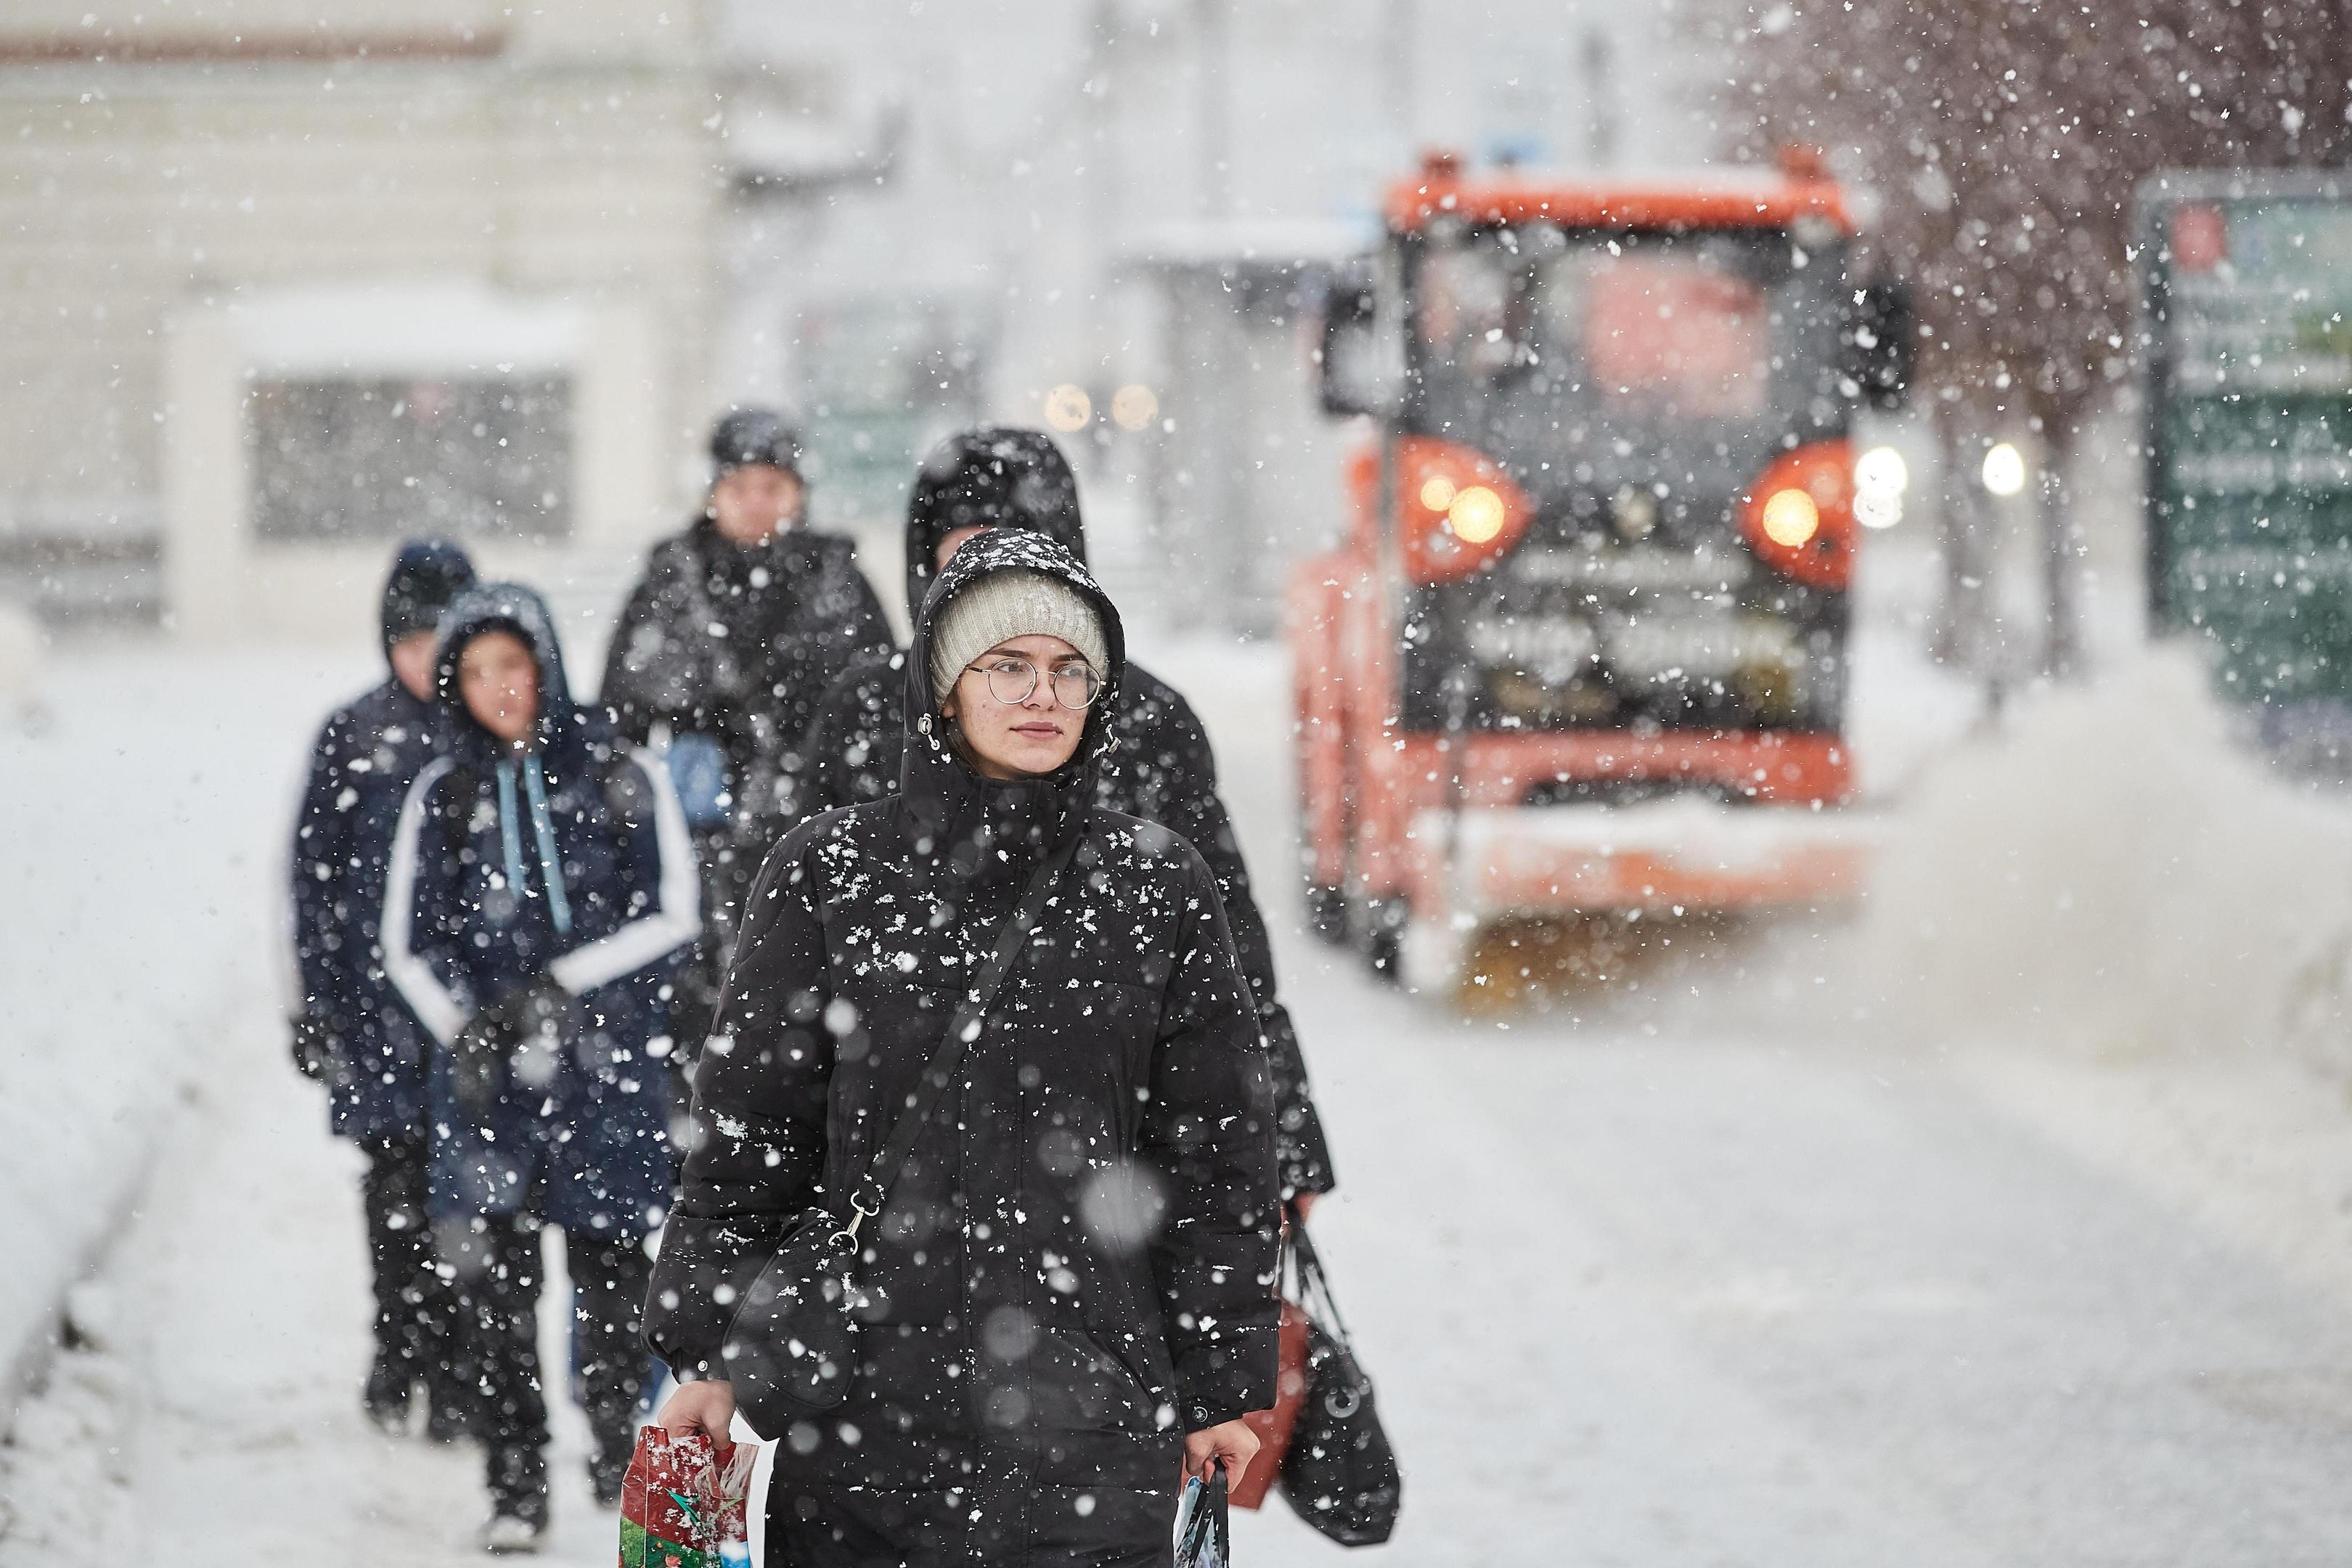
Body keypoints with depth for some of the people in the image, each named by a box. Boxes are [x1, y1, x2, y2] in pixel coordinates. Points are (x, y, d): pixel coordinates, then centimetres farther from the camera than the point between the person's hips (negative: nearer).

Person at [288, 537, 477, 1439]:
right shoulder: (352, 739, 5)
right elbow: (315, 878, 8)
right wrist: (317, 1003, 4)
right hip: (384, 1000, 1)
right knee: (396, 1189, 1)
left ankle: (457, 1375, 4)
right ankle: (398, 1362, 15)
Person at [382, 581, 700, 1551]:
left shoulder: (620, 776, 2)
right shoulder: (443, 796, 9)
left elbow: (674, 917, -1)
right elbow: (409, 941, 11)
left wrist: (564, 986, -10)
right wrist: (464, 1029, -5)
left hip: (607, 1064, -1)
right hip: (486, 1070, 2)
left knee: (608, 1260, 0)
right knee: (493, 1272, -4)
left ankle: (621, 1446, 20)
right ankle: (516, 1488, 2)